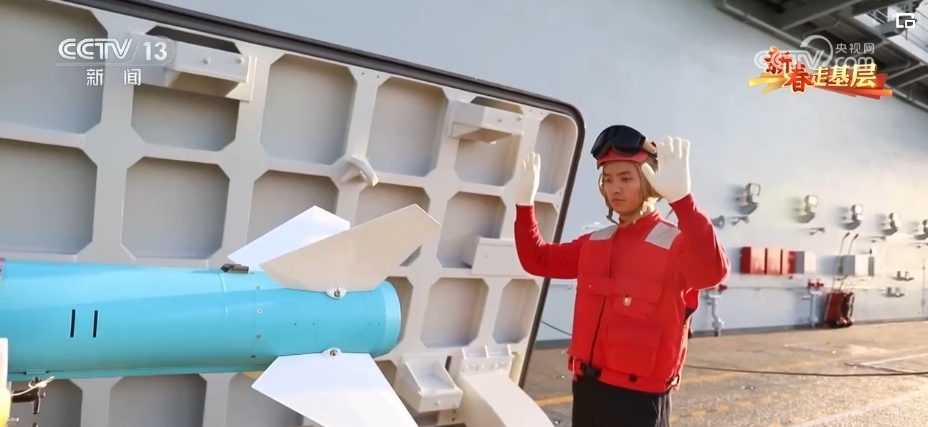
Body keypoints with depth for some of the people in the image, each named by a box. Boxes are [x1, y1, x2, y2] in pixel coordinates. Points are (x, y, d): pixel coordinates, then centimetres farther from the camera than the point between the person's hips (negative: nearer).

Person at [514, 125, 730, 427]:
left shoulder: (675, 244, -12)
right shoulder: (594, 244, 10)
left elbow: (712, 271, -33)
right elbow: (538, 260, 17)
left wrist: (681, 198, -47)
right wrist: (525, 201, 4)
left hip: (639, 396, -7)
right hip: (587, 388, 7)